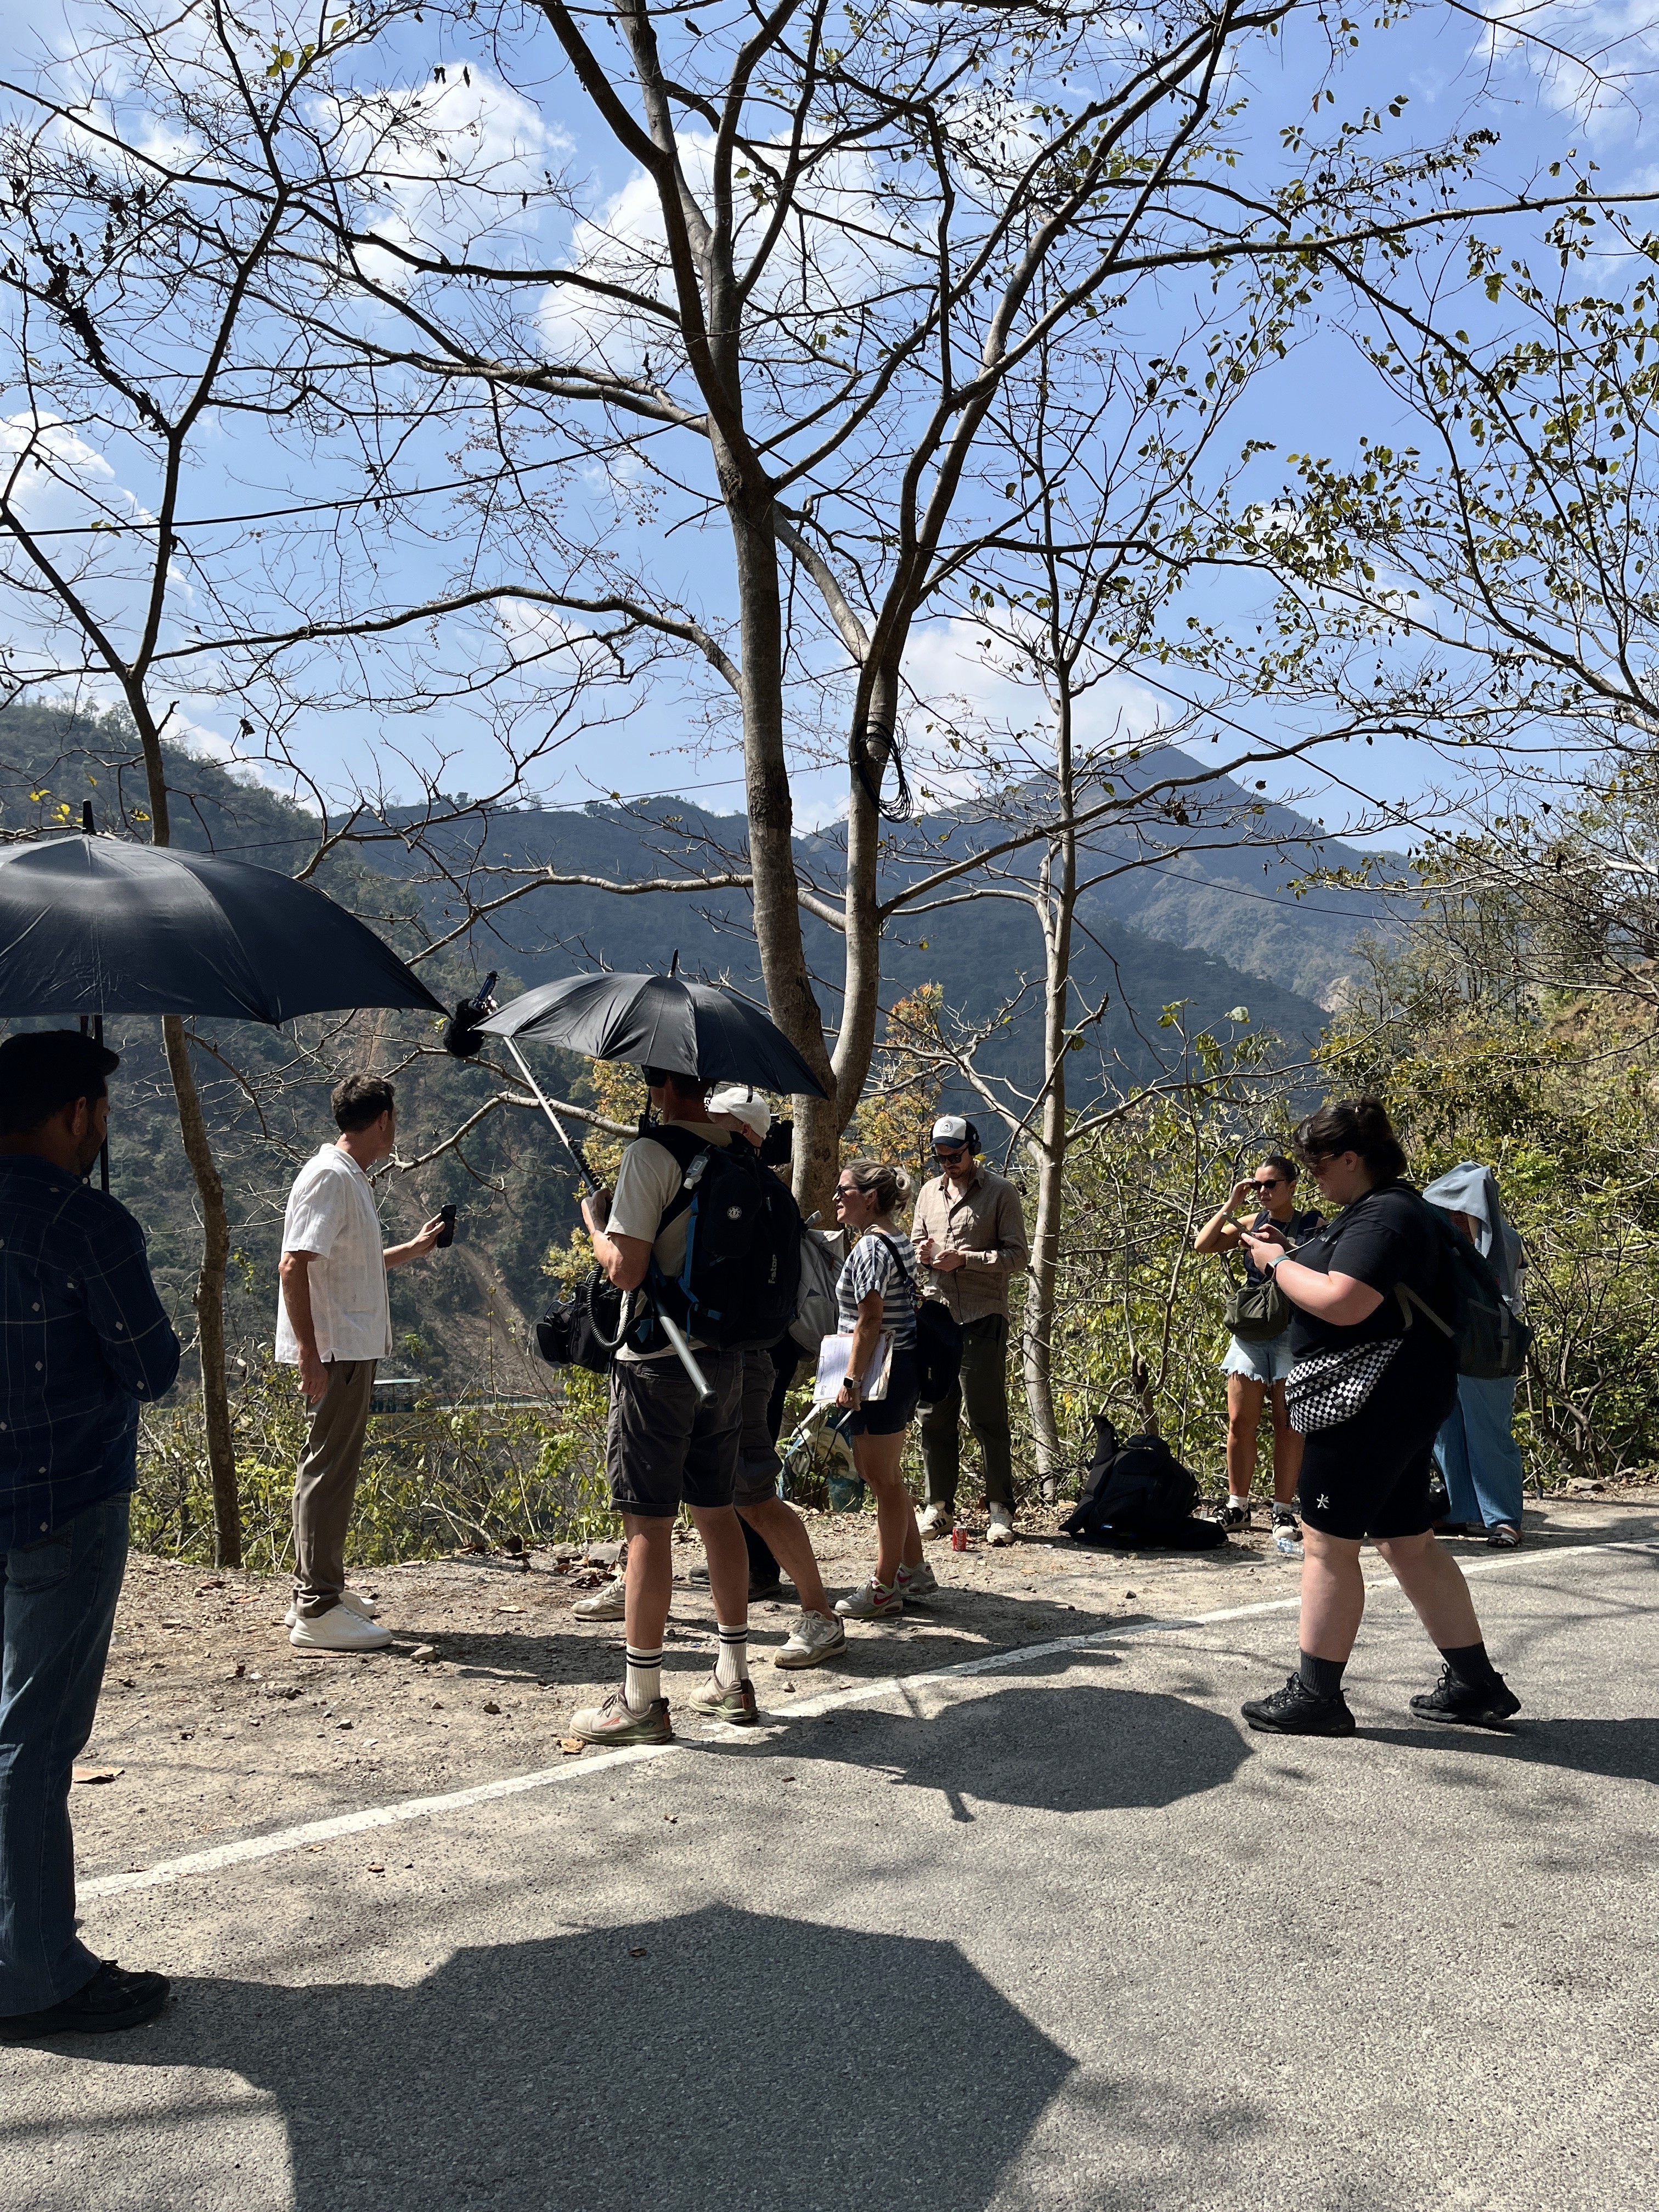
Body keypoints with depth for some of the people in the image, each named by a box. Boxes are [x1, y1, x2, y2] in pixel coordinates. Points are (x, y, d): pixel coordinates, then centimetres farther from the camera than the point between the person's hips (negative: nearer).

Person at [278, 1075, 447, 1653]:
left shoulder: (353, 1179, 16)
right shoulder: (330, 1177, -15)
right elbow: (294, 1267, -23)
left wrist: (416, 1248, 39)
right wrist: (310, 1354, -25)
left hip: (352, 1349, 10)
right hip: (336, 1352, -10)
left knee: (333, 1469, 16)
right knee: (328, 1472, -6)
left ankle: (318, 1589, 27)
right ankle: (317, 1612, -1)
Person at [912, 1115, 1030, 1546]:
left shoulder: (1000, 1193, 0)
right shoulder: (929, 1193, 15)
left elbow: (1018, 1254, -5)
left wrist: (964, 1259, -15)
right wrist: (922, 1254, -2)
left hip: (983, 1319, -5)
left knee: (988, 1417, -3)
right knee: (935, 1417, 6)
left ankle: (1000, 1510, 5)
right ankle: (939, 1509, 14)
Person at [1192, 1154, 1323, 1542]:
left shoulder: (1313, 1223, 2)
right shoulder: (1252, 1222, 10)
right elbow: (1202, 1244, 2)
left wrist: (1284, 1243, -20)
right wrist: (1231, 1205, -3)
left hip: (1293, 1331, -3)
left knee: (1288, 1424, -1)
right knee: (1241, 1422, 0)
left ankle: (1284, 1512, 4)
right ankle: (1237, 1508, 8)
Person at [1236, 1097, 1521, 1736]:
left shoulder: (1383, 1217, -18)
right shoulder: (1382, 1209, 16)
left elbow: (1342, 1303, -30)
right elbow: (1347, 1286, 24)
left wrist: (1276, 1260, -16)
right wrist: (1286, 1254, 10)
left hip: (1372, 1403, -11)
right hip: (1400, 1401, 11)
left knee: (1327, 1545, -3)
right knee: (1410, 1543, 15)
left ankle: (1316, 1696, 5)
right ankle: (1476, 1685, 22)